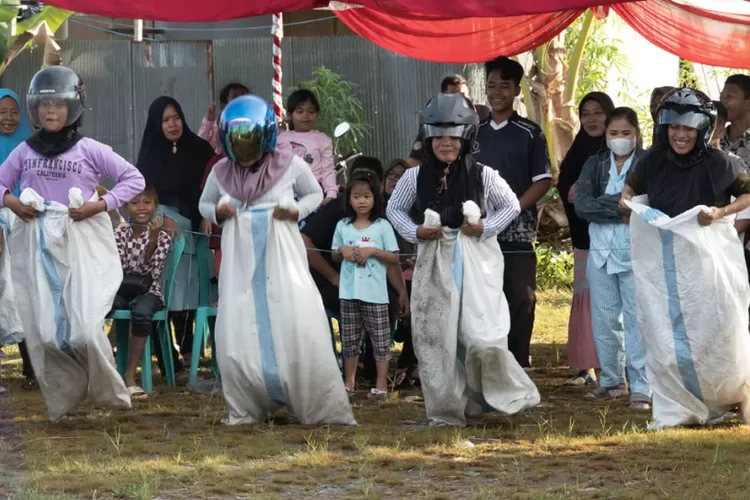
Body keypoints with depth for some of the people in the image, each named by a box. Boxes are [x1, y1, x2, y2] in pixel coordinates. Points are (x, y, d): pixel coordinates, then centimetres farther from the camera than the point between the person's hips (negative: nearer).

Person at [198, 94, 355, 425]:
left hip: (283, 259, -2)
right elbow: (204, 204, 18)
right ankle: (247, 410, 16)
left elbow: (315, 194, 12)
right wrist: (217, 213, -5)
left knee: (300, 333, -7)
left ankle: (324, 410, 2)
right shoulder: (221, 172, 2)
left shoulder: (290, 165, -4)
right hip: (241, 264, 2)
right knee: (236, 337, 0)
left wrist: (297, 211, -8)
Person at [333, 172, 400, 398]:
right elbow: (334, 255, 15)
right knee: (350, 339, 10)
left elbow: (395, 258, -3)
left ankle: (381, 383, 4)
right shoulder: (343, 226, 6)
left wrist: (373, 251, -16)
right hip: (349, 291, 3)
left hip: (375, 292, -3)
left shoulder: (382, 226, -3)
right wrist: (342, 250, -6)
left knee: (380, 339, 0)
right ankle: (349, 381, 18)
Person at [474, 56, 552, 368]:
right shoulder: (475, 134, 13)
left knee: (521, 298, -3)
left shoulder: (529, 134, 2)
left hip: (518, 231, -3)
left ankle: (518, 363, 3)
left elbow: (543, 180, -3)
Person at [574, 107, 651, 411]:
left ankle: (640, 387, -6)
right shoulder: (595, 164, 9)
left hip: (637, 251, -4)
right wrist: (622, 212, -12)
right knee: (604, 318, 9)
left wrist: (602, 203, -12)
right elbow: (582, 204, -5)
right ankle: (612, 380, 22)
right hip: (601, 250, 4)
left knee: (637, 318, -7)